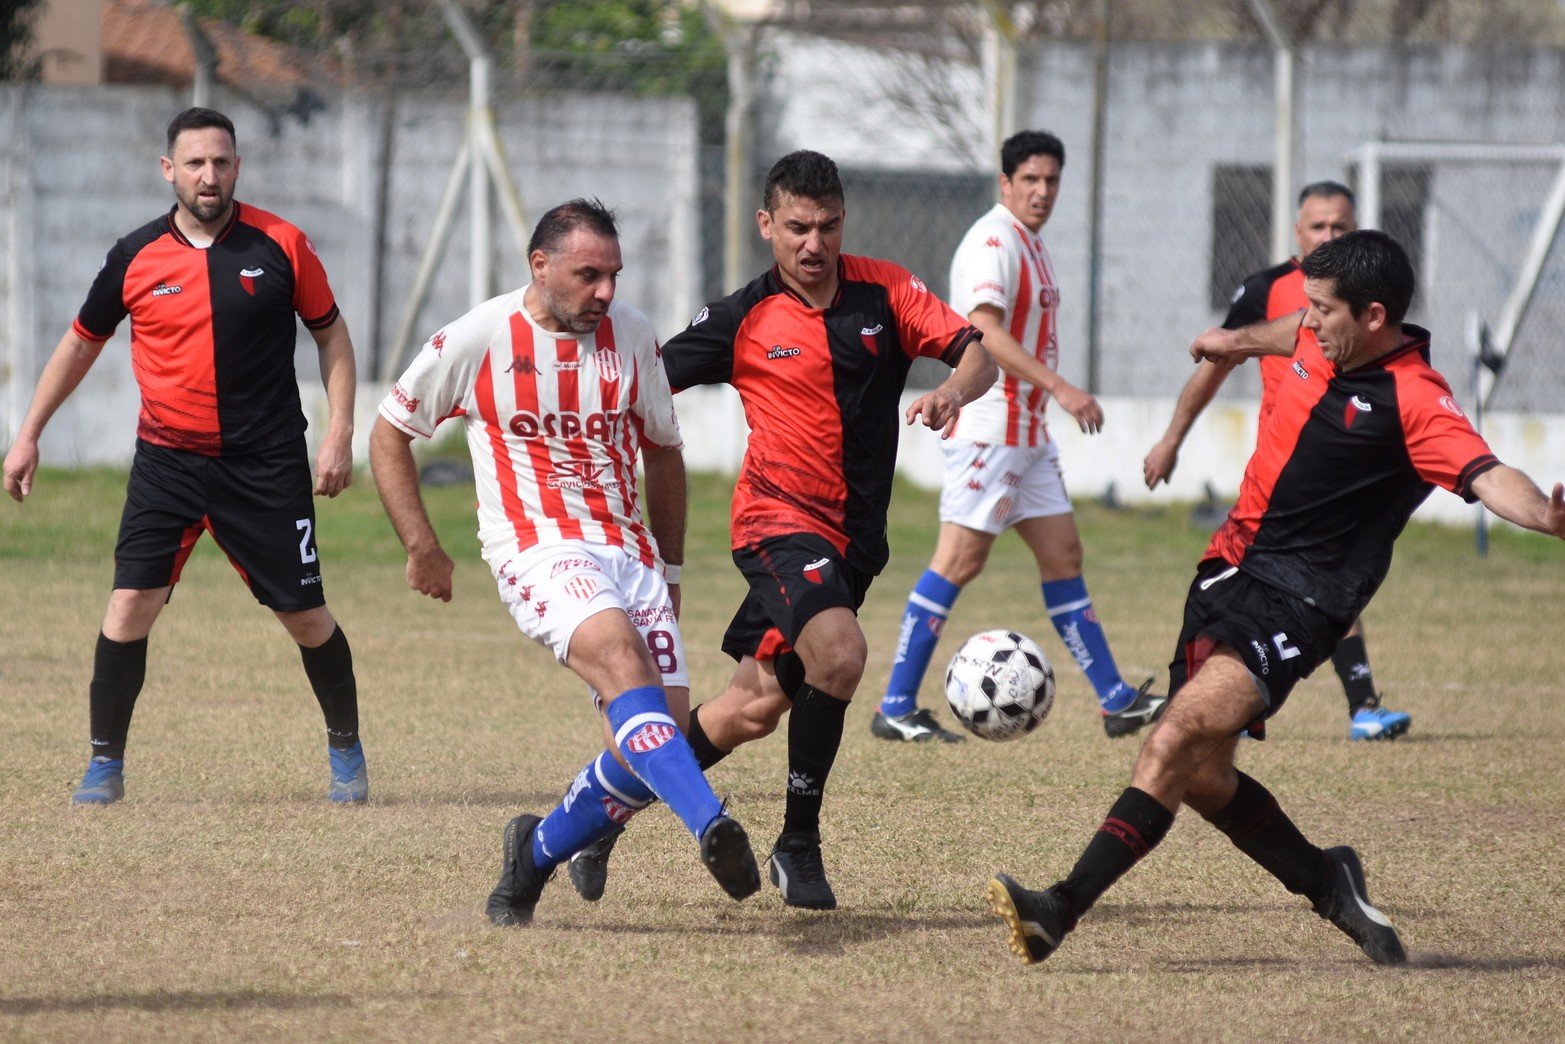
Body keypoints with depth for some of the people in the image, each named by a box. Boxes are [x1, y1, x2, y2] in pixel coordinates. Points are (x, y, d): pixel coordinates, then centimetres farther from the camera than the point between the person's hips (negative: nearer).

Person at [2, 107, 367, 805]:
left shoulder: (280, 245, -3)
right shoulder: (136, 257, 0)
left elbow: (332, 334, 7)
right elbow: (82, 342, 14)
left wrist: (339, 433, -2)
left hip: (266, 465, -1)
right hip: (167, 461, 1)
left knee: (305, 615, 3)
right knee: (130, 602, -10)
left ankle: (346, 748, 25)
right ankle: (105, 765, 1)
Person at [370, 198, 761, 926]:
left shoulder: (631, 335, 8)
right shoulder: (478, 339, -2)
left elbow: (662, 452, 22)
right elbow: (390, 431, 10)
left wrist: (670, 571, 22)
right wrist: (422, 547, 5)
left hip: (629, 551, 5)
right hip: (540, 550, -5)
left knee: (661, 730, -8)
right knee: (619, 656, -33)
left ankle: (538, 852, 16)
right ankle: (711, 825, -51)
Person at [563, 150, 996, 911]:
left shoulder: (884, 291, 2)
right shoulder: (744, 319, -4)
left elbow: (976, 351, -4)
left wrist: (954, 390, -26)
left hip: (853, 535, 4)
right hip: (780, 519, -4)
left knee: (756, 706, 10)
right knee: (838, 652, -29)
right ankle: (798, 844, -14)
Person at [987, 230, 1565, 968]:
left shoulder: (1414, 401, -16)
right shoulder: (1321, 346, 6)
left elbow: (1486, 476, -31)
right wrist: (1243, 341, 52)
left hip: (1296, 599, -9)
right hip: (1232, 567, 9)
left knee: (1182, 734, -25)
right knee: (1202, 777, 7)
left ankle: (1062, 909, -30)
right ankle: (1328, 885, 29)